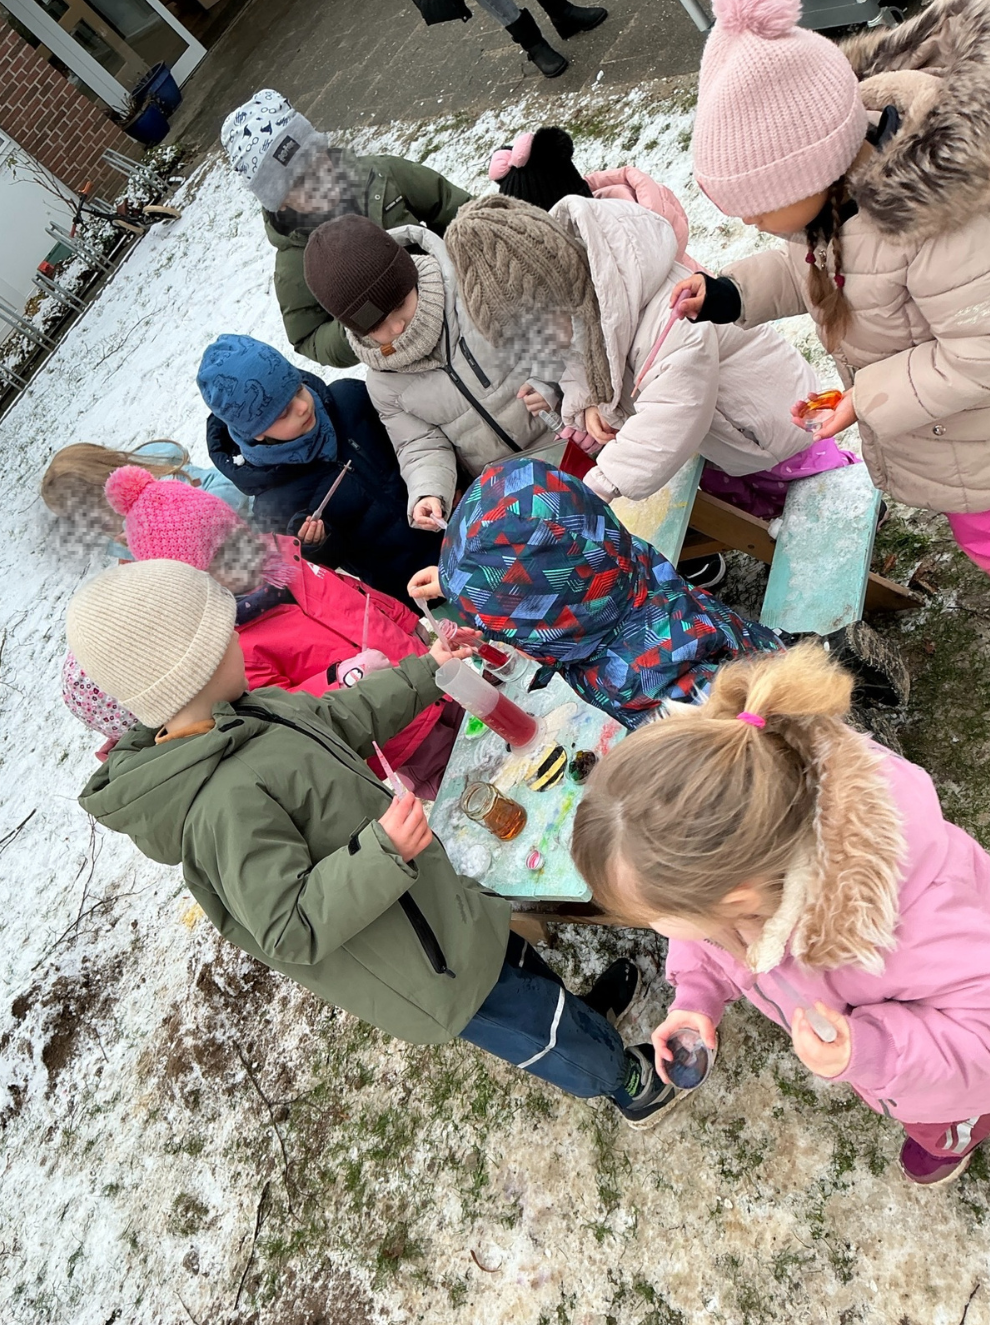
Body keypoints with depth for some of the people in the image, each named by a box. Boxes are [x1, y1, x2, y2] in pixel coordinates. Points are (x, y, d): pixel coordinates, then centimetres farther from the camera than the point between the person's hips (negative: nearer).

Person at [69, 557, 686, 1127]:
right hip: (433, 970, -8)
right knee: (555, 1041, 19)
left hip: (428, 907, 8)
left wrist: (424, 672, 11)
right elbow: (291, 930, -32)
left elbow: (339, 717, 6)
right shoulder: (226, 801, -35)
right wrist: (383, 852, -42)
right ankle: (628, 1083, 49)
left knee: (519, 961, 33)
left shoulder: (243, 714, -7)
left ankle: (585, 1016, 62)